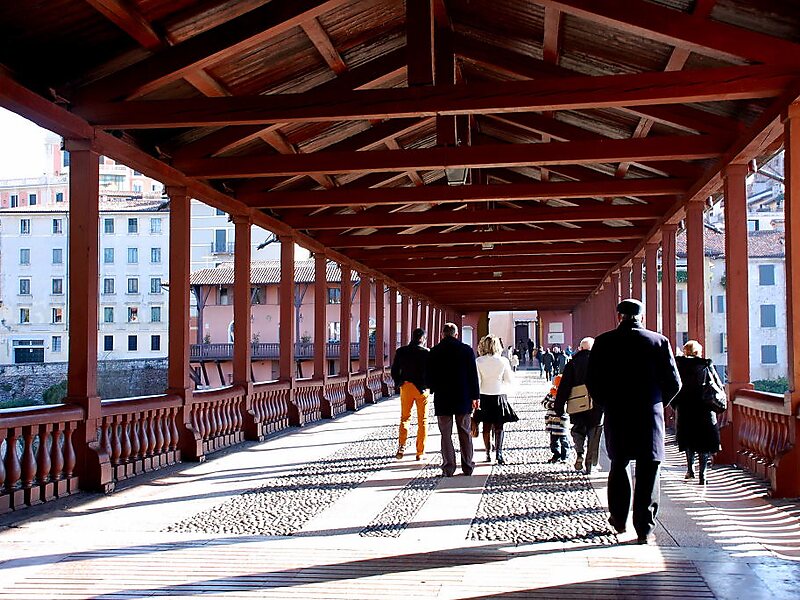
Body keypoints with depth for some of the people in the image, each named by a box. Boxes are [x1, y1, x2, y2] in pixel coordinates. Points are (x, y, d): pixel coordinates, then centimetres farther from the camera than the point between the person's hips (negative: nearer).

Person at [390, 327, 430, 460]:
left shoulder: (401, 351, -1)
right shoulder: (427, 353, -11)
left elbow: (394, 370, 2)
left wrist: (399, 383, 13)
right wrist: (428, 386, 3)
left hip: (406, 387, 2)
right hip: (422, 389, -2)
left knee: (404, 417, 16)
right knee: (423, 421, 8)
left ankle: (401, 445, -4)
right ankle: (420, 453, 10)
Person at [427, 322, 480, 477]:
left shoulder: (434, 352, -4)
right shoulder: (466, 349, -3)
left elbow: (429, 377, 0)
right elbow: (473, 375, -1)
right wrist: (475, 396, 5)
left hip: (442, 399, -1)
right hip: (463, 398, 1)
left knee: (446, 434, 5)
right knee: (465, 433, 10)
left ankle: (448, 467, 1)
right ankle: (467, 466, 12)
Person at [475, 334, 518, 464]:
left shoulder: (478, 361, -8)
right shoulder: (503, 361, -7)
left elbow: (477, 381, -8)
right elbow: (510, 380, 2)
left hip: (484, 396, 1)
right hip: (499, 395, 0)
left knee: (486, 426, 11)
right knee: (499, 427, 4)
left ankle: (488, 454, 14)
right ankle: (498, 453, -9)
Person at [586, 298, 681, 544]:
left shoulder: (604, 342, -2)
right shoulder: (659, 341, -2)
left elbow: (592, 381, -3)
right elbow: (674, 382, -1)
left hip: (616, 415, 1)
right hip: (650, 415, -1)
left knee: (619, 465, 19)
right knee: (647, 472, 5)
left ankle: (618, 519, 27)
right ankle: (644, 529, 5)